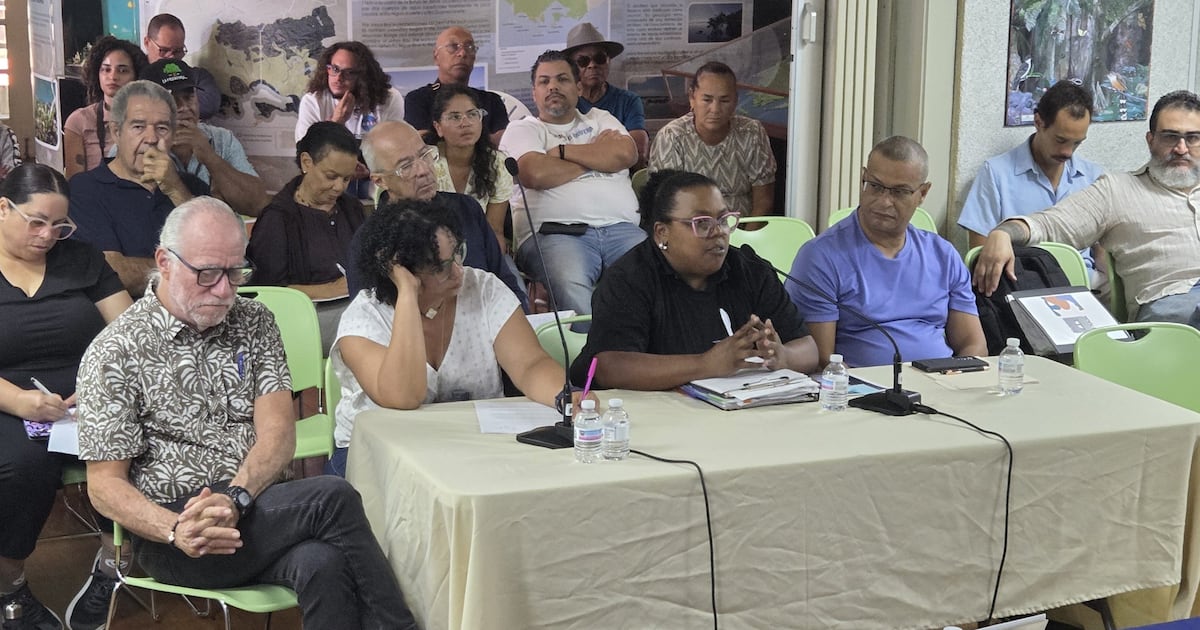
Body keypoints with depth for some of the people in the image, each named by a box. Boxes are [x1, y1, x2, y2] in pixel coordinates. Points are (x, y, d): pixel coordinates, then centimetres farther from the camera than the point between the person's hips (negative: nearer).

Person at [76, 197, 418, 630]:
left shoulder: (255, 323, 12)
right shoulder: (115, 353, 0)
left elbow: (278, 433, 1)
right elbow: (104, 485, -2)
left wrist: (235, 498, -19)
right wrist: (176, 530, -21)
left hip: (261, 508, 4)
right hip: (167, 534, -3)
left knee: (321, 564, -33)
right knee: (333, 497, -27)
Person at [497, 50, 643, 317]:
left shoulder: (600, 119, 29)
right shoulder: (522, 129, 18)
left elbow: (626, 154, 6)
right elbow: (536, 174, -4)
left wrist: (561, 150, 6)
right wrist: (598, 154, 9)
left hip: (621, 227, 3)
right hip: (556, 233, -3)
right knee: (572, 289, -38)